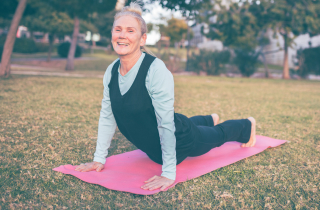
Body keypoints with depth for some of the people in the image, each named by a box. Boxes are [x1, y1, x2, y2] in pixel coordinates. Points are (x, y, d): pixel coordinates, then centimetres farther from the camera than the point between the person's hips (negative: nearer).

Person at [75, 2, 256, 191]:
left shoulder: (156, 70, -36)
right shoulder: (111, 71, -16)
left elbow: (166, 124, -34)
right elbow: (107, 116, -7)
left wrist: (168, 173, -32)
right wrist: (99, 158, -6)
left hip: (180, 141, -6)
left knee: (219, 134, 26)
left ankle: (247, 126, 58)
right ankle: (211, 120, 71)